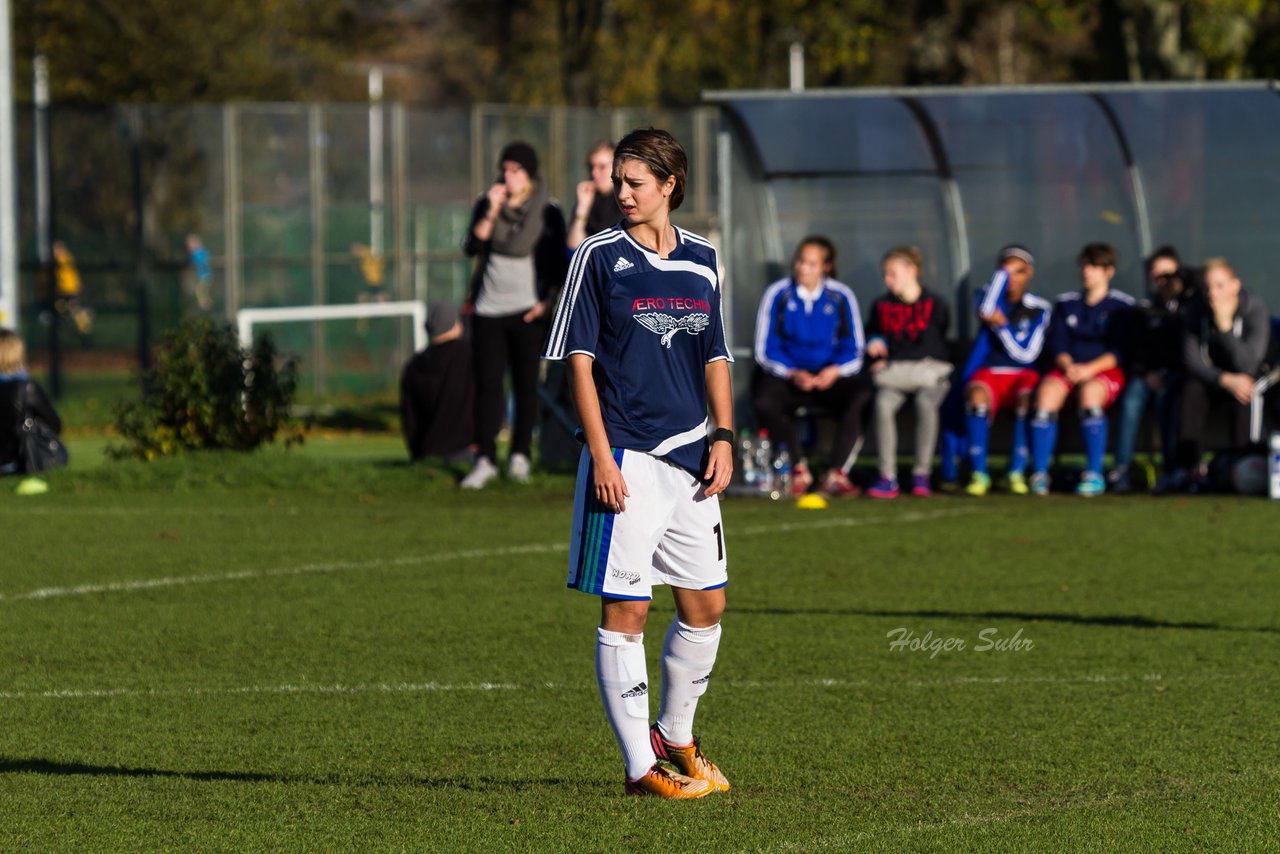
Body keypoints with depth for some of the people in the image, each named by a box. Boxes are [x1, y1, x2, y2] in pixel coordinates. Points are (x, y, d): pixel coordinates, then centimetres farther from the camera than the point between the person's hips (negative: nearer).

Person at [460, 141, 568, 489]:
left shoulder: (547, 210, 0)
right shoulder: (488, 203, 6)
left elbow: (558, 261, 4)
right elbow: (472, 247, -3)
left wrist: (549, 299, -8)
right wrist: (490, 213, -15)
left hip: (527, 310, -2)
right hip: (488, 309, 2)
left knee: (526, 382, -1)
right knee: (487, 383, -2)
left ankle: (520, 456, 9)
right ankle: (485, 459, -1)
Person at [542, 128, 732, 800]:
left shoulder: (701, 261, 11)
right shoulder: (599, 258, -4)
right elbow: (580, 359, -6)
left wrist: (723, 437, 6)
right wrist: (602, 456, -13)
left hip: (689, 455, 5)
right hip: (625, 459, -5)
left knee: (706, 605, 10)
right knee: (625, 609, -4)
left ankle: (674, 736, 29)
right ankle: (640, 766, 0)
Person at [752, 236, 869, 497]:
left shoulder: (841, 297, 2)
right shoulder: (777, 294, -1)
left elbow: (853, 351, 2)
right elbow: (766, 350, -3)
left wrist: (835, 371, -19)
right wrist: (792, 374, -20)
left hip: (831, 377, 1)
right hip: (785, 377, -1)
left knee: (861, 396, -30)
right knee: (765, 403, -33)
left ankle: (836, 474, -28)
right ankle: (799, 469, -15)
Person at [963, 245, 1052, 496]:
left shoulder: (1039, 309, 6)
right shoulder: (991, 295, 9)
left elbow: (1026, 353, -3)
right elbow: (986, 310, -18)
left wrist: (1001, 325, -11)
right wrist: (1004, 272, -9)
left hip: (1024, 374, 0)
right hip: (989, 373, 0)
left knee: (1028, 398, -35)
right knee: (977, 397, -35)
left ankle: (1017, 472, -27)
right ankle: (979, 473, -29)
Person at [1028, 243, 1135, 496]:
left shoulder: (1122, 306, 6)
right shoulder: (1066, 304, 18)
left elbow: (1121, 351, -3)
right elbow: (1057, 344, 10)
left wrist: (1090, 369, -17)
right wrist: (1068, 366, -12)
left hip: (1107, 370, -3)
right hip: (1069, 368, 3)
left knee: (1090, 391, -38)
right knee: (1047, 391, -30)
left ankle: (1094, 475, -34)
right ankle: (1039, 474, -31)